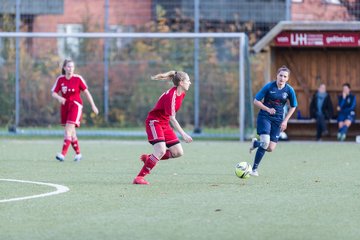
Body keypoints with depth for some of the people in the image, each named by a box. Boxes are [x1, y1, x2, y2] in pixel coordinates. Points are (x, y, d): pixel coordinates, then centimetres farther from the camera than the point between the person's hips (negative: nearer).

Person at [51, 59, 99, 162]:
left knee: (68, 130, -18)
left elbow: (86, 92, 1)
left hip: (75, 105, -4)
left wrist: (93, 105, 3)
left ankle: (63, 154, -25)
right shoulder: (60, 79, 1)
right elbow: (53, 93, 2)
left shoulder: (78, 78, -6)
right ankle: (78, 153, 27)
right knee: (71, 132, 11)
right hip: (65, 106, 4)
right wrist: (59, 98, -21)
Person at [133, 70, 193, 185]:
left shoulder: (181, 94, 4)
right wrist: (183, 135, -29)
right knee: (161, 150, -25)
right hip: (154, 122, -9)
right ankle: (139, 177, -20)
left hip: (164, 124, 9)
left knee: (178, 152, 1)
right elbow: (172, 119, -27)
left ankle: (149, 158, 15)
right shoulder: (171, 95, -24)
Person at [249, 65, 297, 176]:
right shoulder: (269, 86, -11)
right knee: (265, 143, -22)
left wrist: (285, 121, 2)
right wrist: (268, 109, -19)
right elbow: (256, 101, -6)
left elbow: (293, 107, 10)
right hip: (264, 117, -3)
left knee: (271, 148, -4)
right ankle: (254, 169, -7)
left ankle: (255, 143, 30)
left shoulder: (289, 90, -4)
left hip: (278, 120, 3)